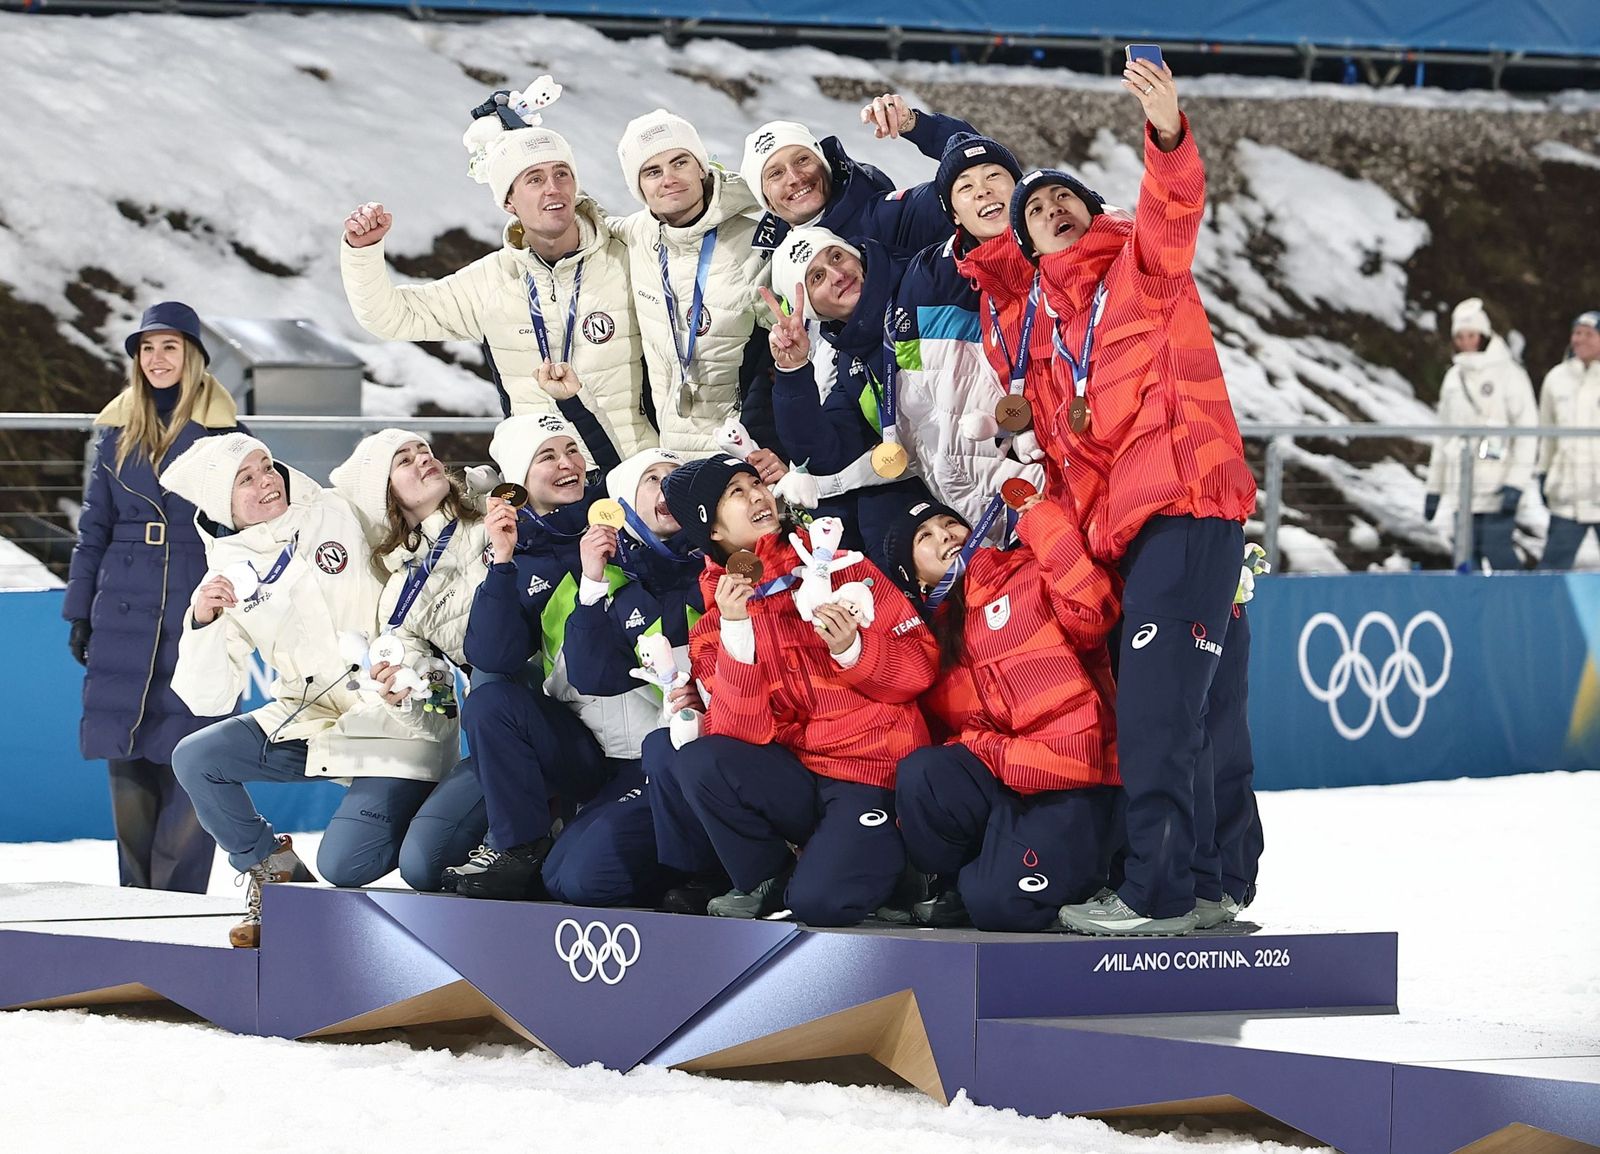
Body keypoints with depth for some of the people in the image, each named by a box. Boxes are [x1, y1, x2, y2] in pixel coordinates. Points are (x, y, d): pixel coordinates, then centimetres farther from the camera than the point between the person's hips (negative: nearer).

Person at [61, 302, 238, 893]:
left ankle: (178, 899, -1)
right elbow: (93, 527, 14)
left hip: (198, 615, -3)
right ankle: (136, 896, 12)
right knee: (126, 756, 4)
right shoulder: (117, 428, 10)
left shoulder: (221, 431, 2)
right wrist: (79, 611, 10)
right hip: (124, 616, 3)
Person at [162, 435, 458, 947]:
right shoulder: (230, 581, 2)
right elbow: (208, 698, -3)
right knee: (194, 759, -11)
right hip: (309, 721, 5)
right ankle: (274, 869, 10)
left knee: (342, 863, -20)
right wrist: (202, 622, -18)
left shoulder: (339, 513, -5)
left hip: (395, 721, -5)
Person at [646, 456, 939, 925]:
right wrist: (737, 631, -17)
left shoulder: (844, 570, 4)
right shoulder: (714, 627, 8)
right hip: (793, 777, 3)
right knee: (694, 764, -27)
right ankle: (768, 885, -3)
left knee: (818, 901, -29)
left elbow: (922, 667, 1)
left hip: (874, 776, -3)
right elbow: (742, 733, -7)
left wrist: (853, 650, -17)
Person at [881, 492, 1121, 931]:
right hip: (1004, 776, 5)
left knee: (998, 904, -24)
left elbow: (1089, 612, -19)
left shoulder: (1030, 571, 2)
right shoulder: (934, 630, 18)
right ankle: (955, 884, 0)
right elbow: (949, 728, 16)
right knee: (920, 774, -26)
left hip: (1075, 782, -5)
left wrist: (1042, 520, -15)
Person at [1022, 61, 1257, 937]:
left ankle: (1156, 891, -16)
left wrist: (1169, 140, -38)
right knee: (1158, 708, 10)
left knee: (1157, 705, -14)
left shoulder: (1141, 266, 2)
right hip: (1131, 526, 9)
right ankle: (1192, 885, 16)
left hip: (1189, 505, -9)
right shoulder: (1062, 324, 25)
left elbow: (1171, 214, -20)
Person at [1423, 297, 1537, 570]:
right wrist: (1434, 488, 19)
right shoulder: (1454, 376, 15)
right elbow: (1444, 434, 20)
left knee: (1496, 550, -14)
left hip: (1498, 484, -6)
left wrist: (1516, 483, -16)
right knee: (1467, 552, 5)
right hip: (1464, 485, 6)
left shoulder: (1508, 372, -5)